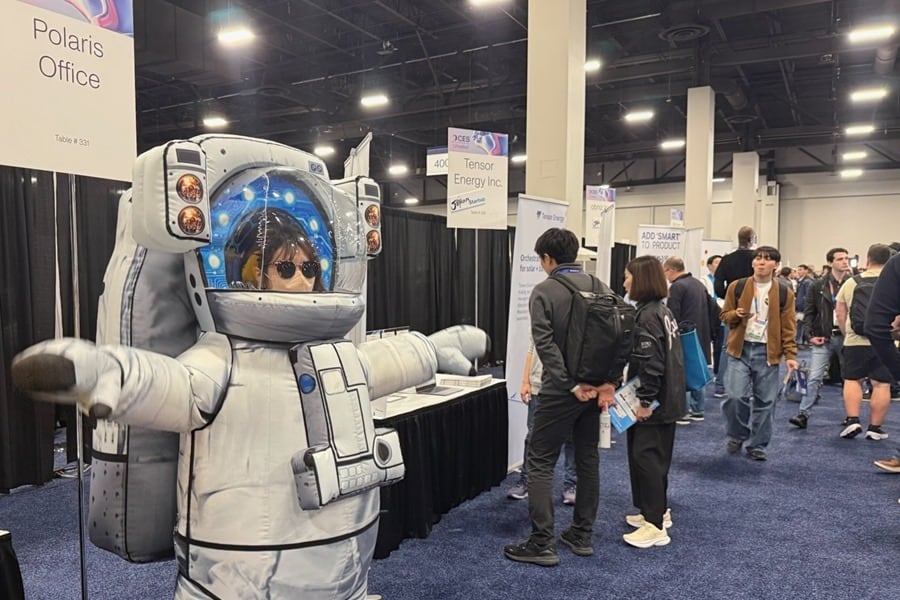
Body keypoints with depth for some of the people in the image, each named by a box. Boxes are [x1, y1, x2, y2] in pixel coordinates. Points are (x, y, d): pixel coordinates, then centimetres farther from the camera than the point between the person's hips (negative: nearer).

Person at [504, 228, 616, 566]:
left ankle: (542, 544, 4)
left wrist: (572, 386, -17)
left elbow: (546, 345, -19)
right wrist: (609, 381, -3)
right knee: (588, 459, 15)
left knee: (540, 462, 3)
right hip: (597, 386, 6)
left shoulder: (544, 292, -11)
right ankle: (582, 536, 24)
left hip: (561, 390, -6)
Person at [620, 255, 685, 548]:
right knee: (657, 456, 19)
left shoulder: (646, 316, -18)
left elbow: (650, 362, -25)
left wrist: (645, 401, -20)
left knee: (645, 456, -4)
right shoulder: (663, 310, 11)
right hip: (668, 399, 10)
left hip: (654, 402, -10)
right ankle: (658, 511, 31)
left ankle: (656, 526, 2)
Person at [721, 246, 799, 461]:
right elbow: (725, 315, 10)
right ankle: (736, 436, 16)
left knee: (764, 401, 4)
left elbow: (788, 328, 4)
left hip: (767, 352, 1)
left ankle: (757, 445, 19)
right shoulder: (737, 287, 4)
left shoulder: (784, 294, 4)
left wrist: (790, 355, -3)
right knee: (737, 395, -9)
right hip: (740, 349, 0)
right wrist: (736, 314, -12)